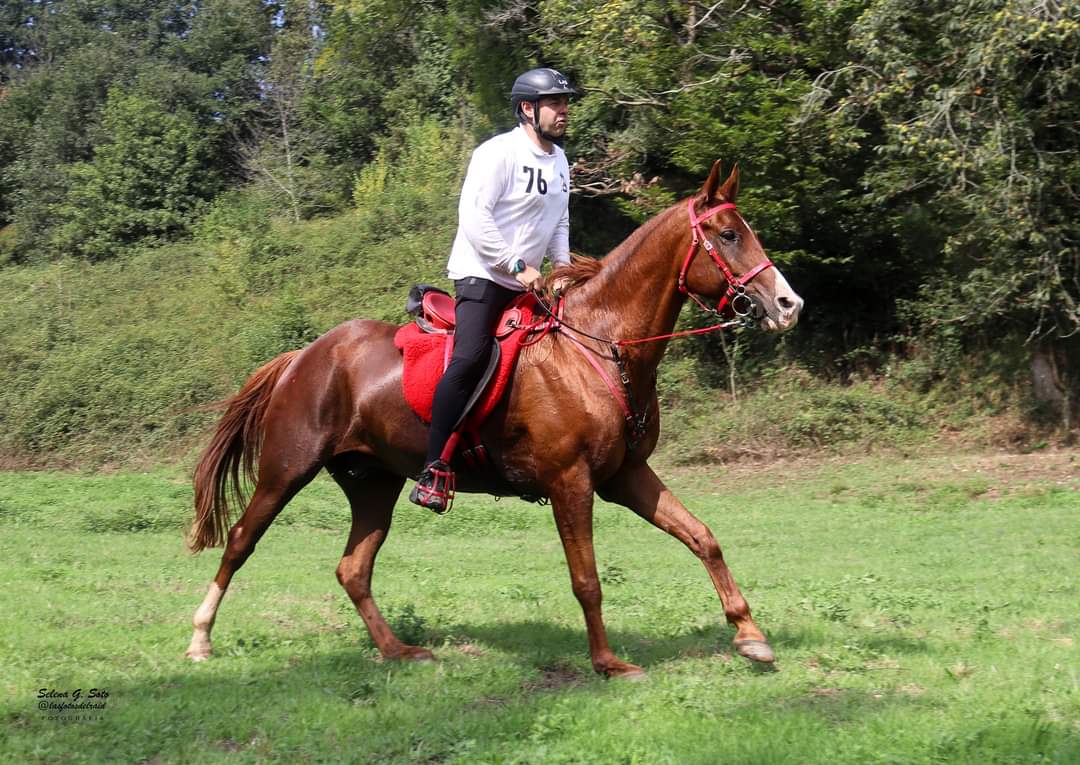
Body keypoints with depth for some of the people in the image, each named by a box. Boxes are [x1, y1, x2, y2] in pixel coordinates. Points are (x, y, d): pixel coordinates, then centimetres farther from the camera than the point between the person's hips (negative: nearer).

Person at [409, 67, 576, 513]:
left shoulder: (559, 160, 14)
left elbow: (559, 223, 23)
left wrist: (563, 266, 5)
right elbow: (474, 218, -20)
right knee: (471, 358, -27)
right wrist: (518, 266, -21)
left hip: (529, 282, 9)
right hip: (482, 275, -9)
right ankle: (434, 471, -28)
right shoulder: (499, 153, -13)